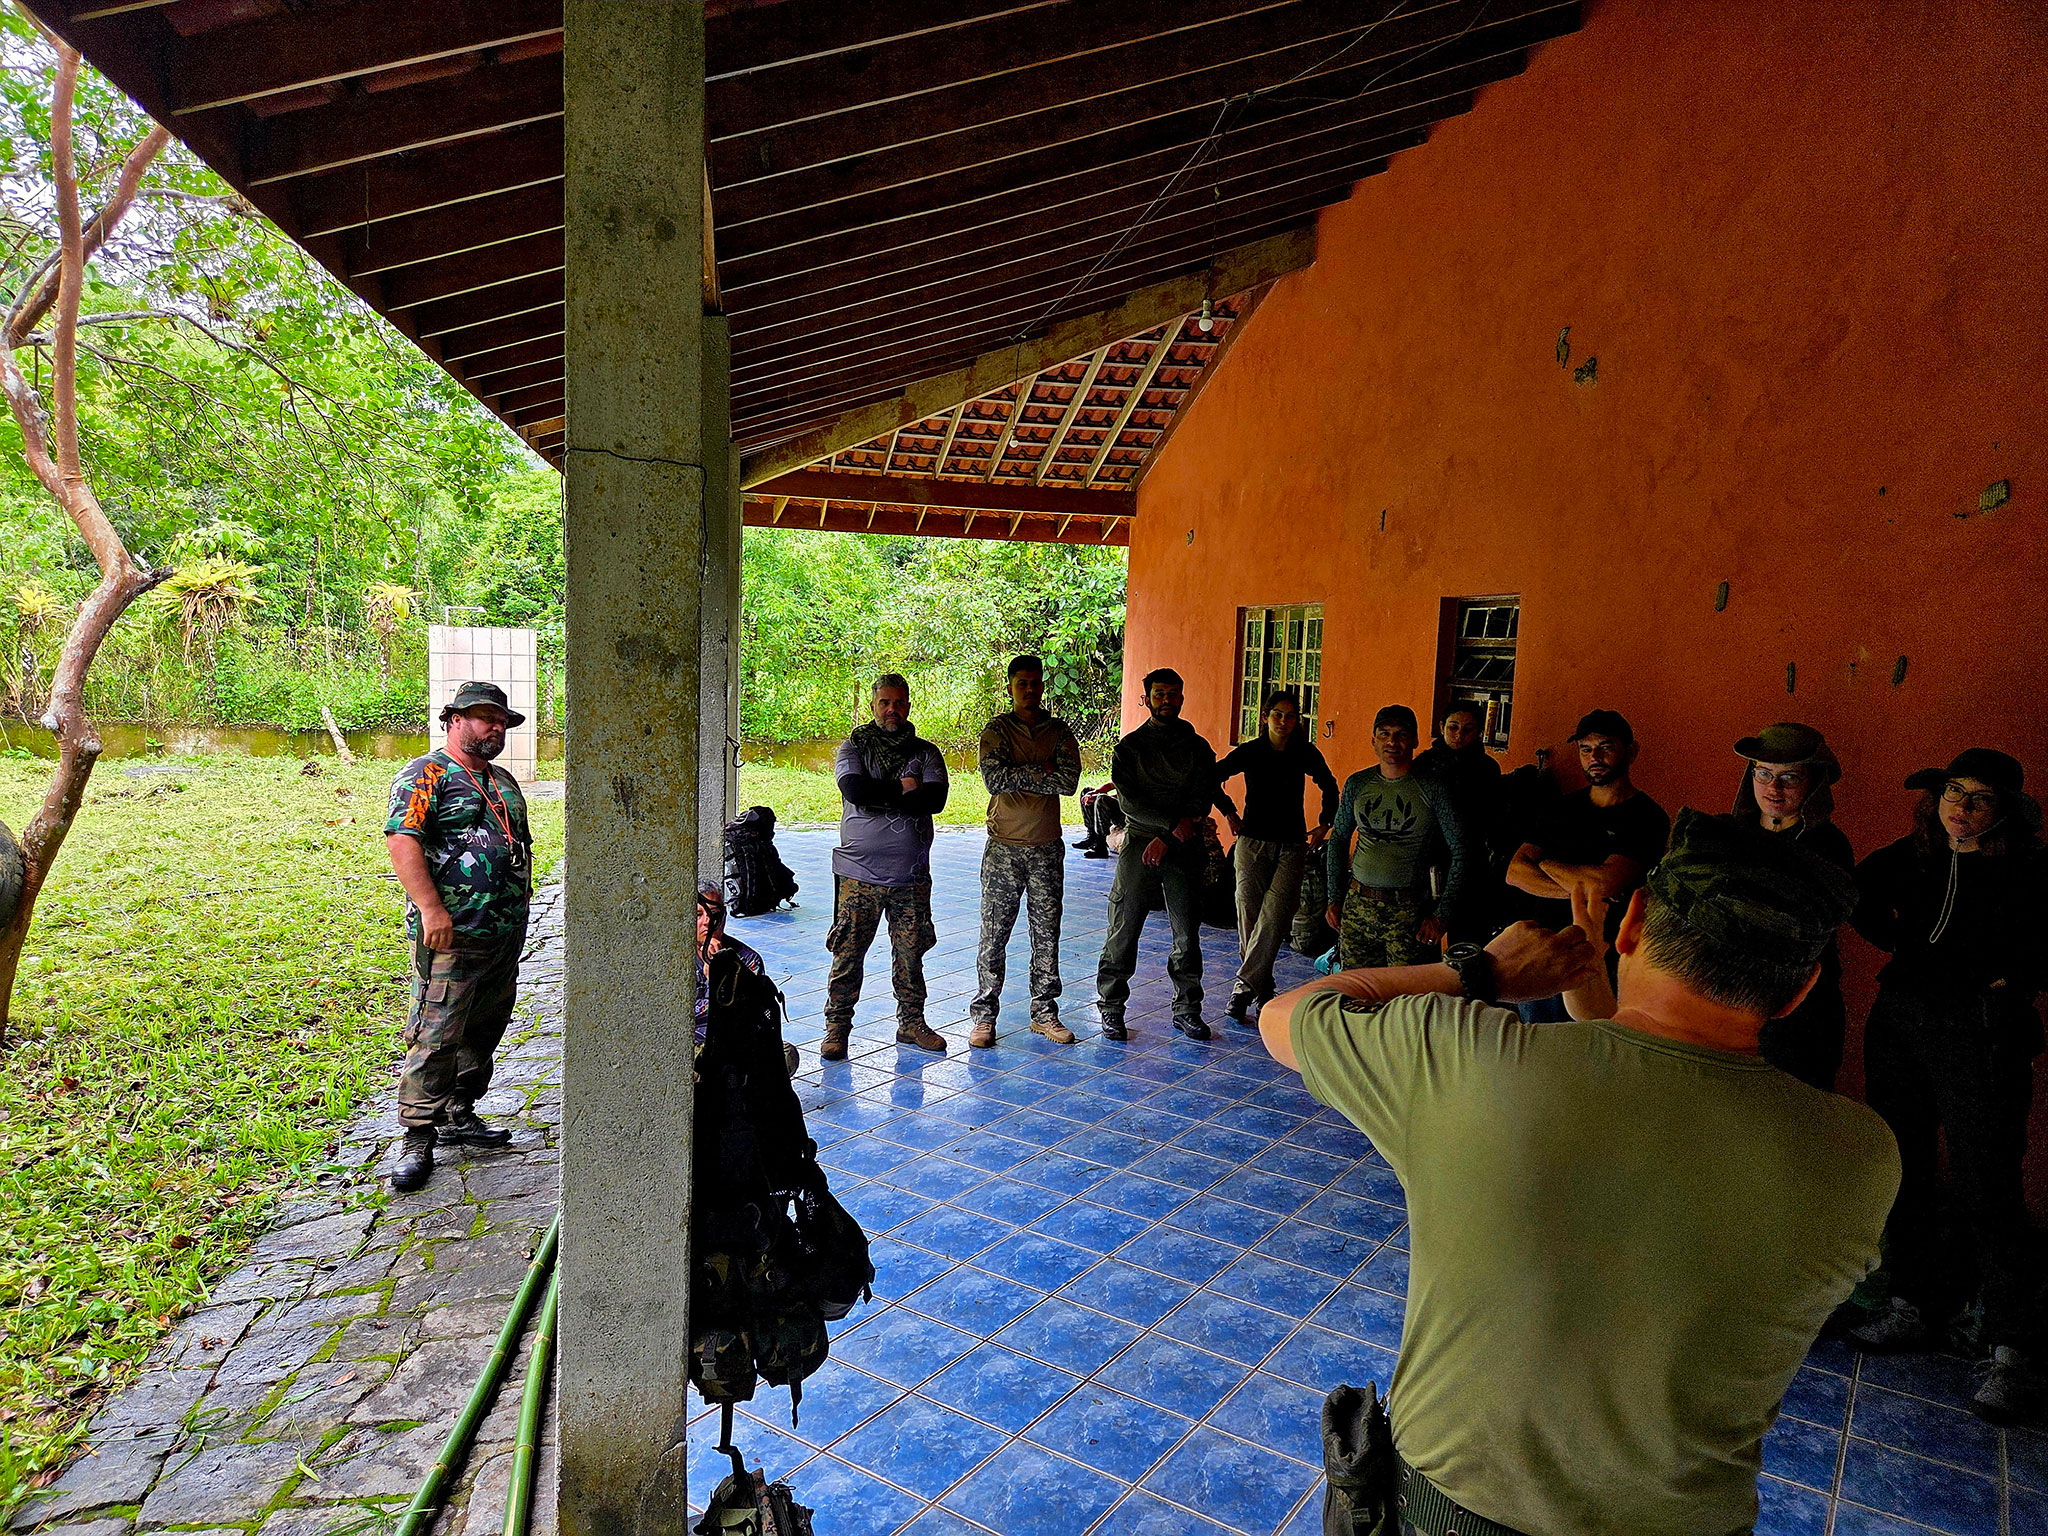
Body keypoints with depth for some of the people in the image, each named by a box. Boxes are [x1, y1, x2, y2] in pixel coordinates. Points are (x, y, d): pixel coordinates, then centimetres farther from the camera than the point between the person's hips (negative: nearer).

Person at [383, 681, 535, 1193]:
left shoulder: (503, 781, 19)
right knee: (436, 1035, -7)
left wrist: (519, 905, 21)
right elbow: (401, 839, -17)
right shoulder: (426, 775, -6)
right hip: (451, 935, -8)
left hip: (506, 934, 8)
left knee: (484, 1030, 15)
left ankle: (459, 1115, 28)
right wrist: (431, 907, -24)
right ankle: (418, 1137, 2)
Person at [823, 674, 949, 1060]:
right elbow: (855, 790, -14)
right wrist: (904, 789, -8)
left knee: (910, 951, 7)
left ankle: (911, 1022, 22)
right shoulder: (853, 748, 6)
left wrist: (880, 796, -12)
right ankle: (837, 1025, 13)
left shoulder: (926, 752, 9)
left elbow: (936, 799, -9)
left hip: (911, 874, 2)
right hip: (858, 872, -2)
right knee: (848, 952, 0)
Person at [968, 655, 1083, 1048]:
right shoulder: (996, 730, -1)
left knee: (1047, 934, 9)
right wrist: (1042, 772, -13)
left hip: (1047, 848, 3)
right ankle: (983, 1015, 11)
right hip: (1004, 847, -2)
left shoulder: (1060, 731, 6)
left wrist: (1019, 777, -12)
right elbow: (994, 778, -18)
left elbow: (1069, 781, -10)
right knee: (994, 934, 1)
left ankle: (1044, 1012, 20)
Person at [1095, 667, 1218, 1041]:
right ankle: (1111, 1008, 12)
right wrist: (1174, 823, -16)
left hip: (1184, 850, 2)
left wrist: (1165, 839, -13)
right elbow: (1130, 802, -8)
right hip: (1138, 848, -2)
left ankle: (1187, 1010, 19)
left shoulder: (1197, 748, 8)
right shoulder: (1129, 748, 3)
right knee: (1123, 931, 1)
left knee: (1187, 934, 6)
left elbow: (1201, 801, -2)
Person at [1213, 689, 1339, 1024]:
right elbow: (1213, 778, 9)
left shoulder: (1306, 753, 3)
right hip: (1253, 842, 0)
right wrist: (1229, 813, 6)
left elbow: (1329, 787, 19)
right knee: (1250, 915, -1)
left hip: (1292, 846, 0)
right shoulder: (1249, 752, -1)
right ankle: (1262, 987, 11)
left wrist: (1324, 824, 13)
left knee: (1274, 916, -14)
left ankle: (1244, 985, -11)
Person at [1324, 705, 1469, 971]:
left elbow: (1460, 852, -5)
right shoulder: (1357, 784, 6)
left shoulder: (1432, 789, -6)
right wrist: (1335, 898, 13)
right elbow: (1338, 839, 17)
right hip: (1358, 904, 4)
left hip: (1409, 909, -4)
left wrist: (1442, 914, -9)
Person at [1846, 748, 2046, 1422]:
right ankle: (1909, 1308, 28)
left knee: (1984, 1191, -4)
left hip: (1979, 1037, -5)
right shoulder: (1913, 856, 4)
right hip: (1898, 1023, 5)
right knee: (1903, 1172, 13)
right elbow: (1857, 894, 19)